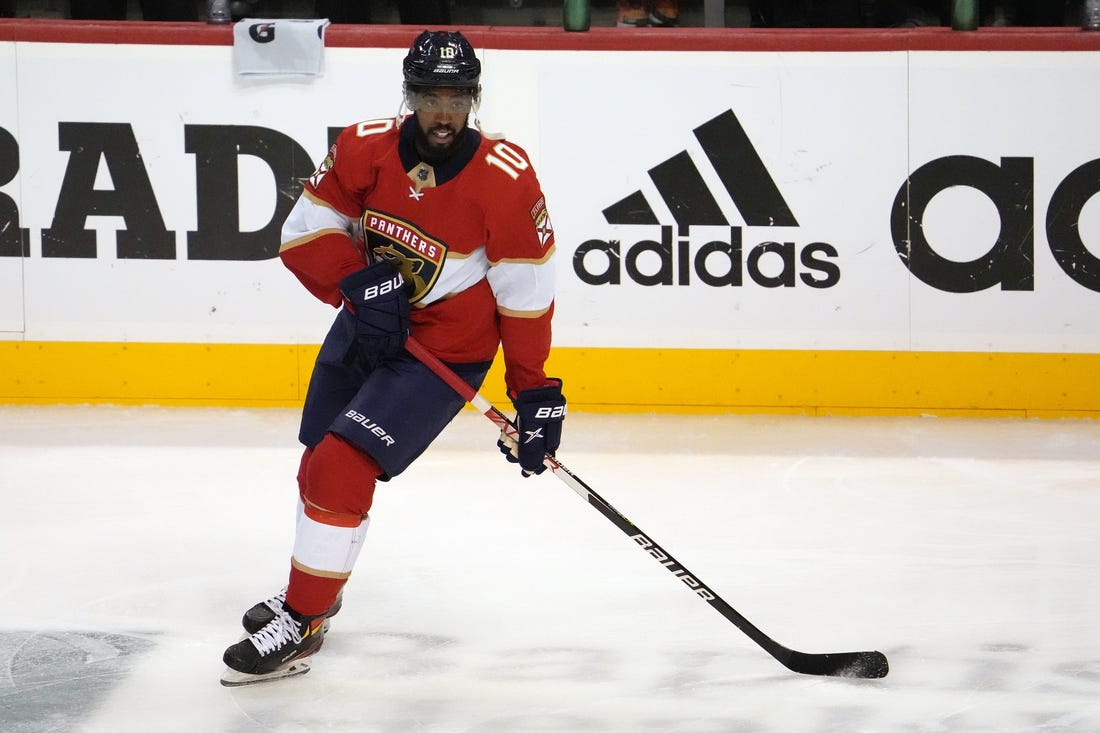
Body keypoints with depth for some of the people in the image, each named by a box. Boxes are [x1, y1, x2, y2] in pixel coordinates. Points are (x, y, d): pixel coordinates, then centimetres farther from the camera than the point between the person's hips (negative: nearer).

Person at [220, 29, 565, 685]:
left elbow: (527, 292, -17)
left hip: (447, 349, -5)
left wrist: (535, 392, -16)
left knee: (342, 465, -18)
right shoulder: (367, 148, -14)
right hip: (369, 326, 5)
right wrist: (358, 283, -23)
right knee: (321, 463, 20)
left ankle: (302, 624, -6)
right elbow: (305, 230, -7)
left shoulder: (506, 178, -23)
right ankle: (314, 587, 47)